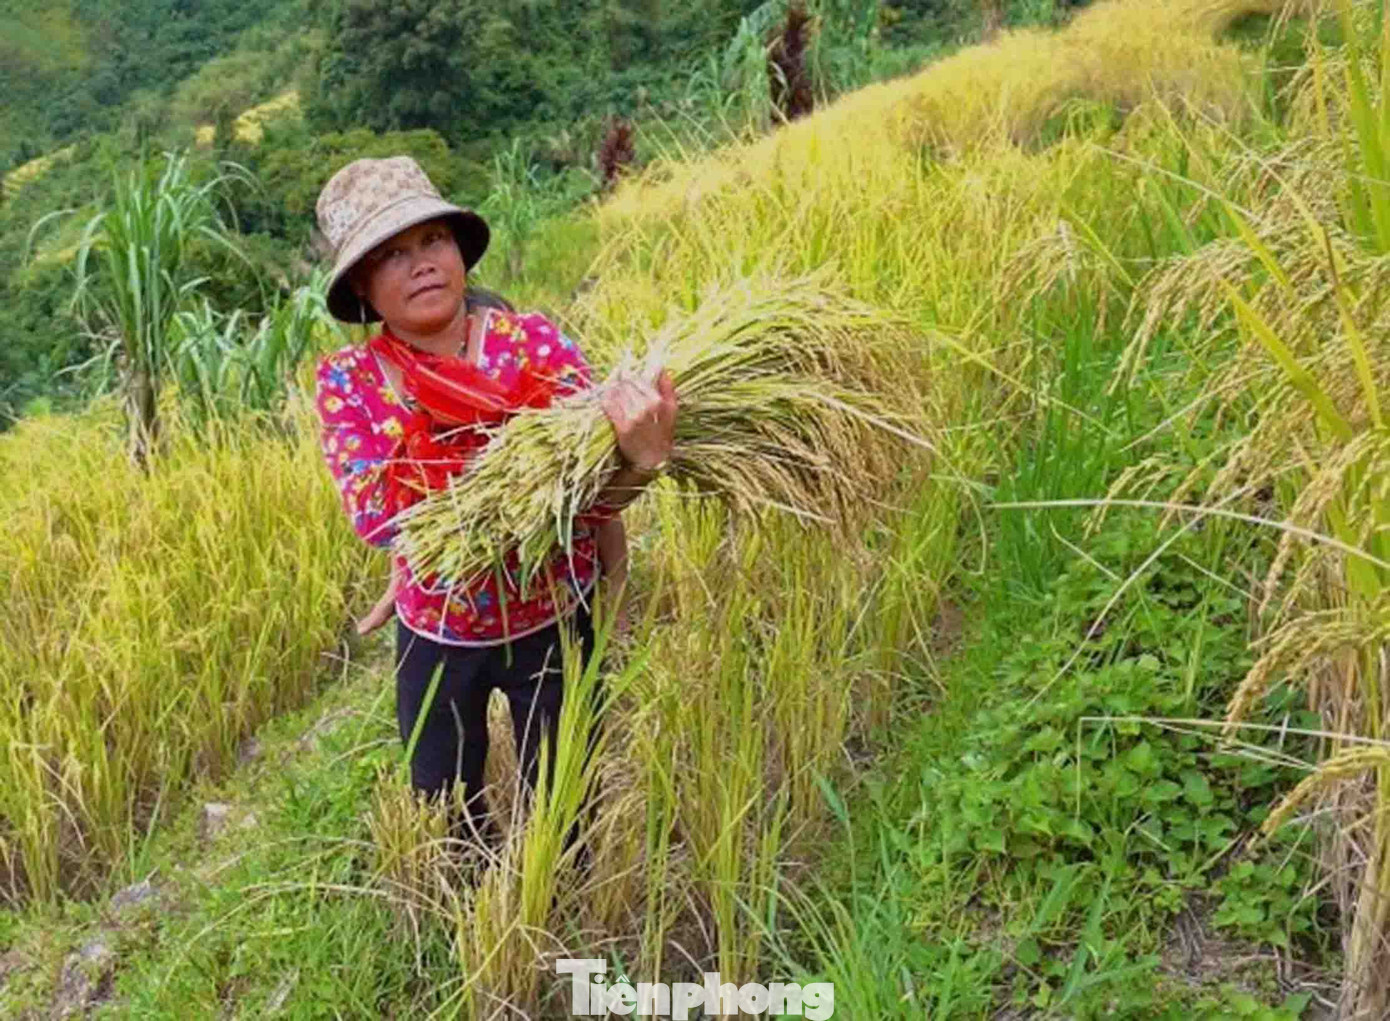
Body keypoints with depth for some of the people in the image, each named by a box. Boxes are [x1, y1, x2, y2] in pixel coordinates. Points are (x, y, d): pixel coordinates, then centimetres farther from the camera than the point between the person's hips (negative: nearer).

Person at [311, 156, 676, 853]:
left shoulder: (538, 343, -15)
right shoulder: (347, 381, -12)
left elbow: (594, 492, -22)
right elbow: (377, 513, -25)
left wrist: (641, 457, -46)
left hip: (554, 624, -1)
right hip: (435, 635, 2)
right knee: (446, 825, 22)